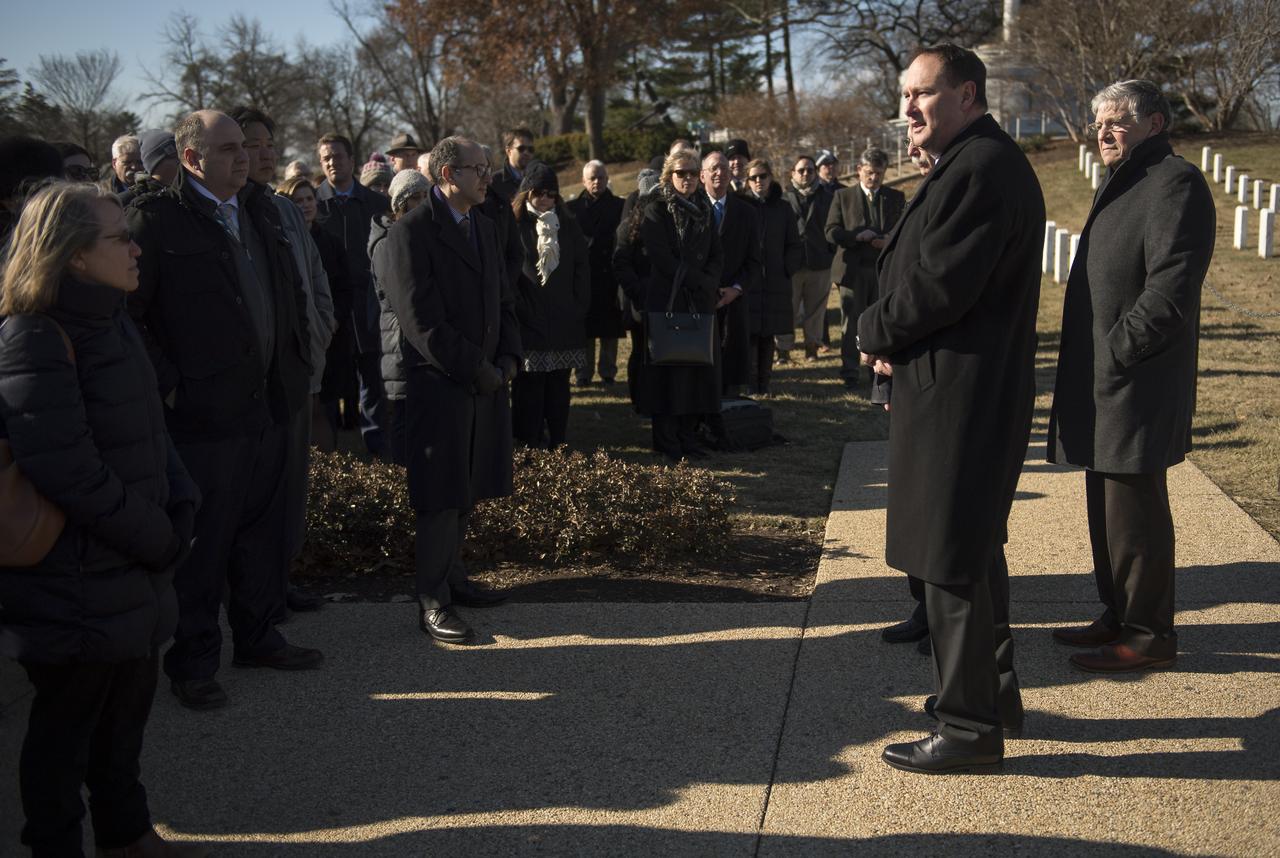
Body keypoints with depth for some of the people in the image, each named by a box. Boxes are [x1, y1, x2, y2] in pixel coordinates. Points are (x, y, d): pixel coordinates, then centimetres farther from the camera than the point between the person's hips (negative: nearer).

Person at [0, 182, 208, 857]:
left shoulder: (110, 323, 7)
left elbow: (150, 430, 11)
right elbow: (70, 472, -24)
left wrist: (180, 510, -5)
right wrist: (158, 539, -15)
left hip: (131, 569, 9)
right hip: (74, 585, -9)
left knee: (127, 706, 21)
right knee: (66, 723, 8)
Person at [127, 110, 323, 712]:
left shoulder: (260, 211, 10)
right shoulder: (156, 220, -12)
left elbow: (291, 291, 21)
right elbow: (122, 312, -13)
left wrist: (296, 364, 13)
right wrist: (165, 385, -15)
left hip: (267, 408, 7)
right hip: (202, 414, -7)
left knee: (263, 533, 18)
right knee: (200, 547, 4)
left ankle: (258, 637, 34)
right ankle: (192, 662, 19)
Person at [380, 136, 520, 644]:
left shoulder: (484, 227, 15)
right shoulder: (411, 232, -11)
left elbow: (503, 301, 20)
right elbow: (422, 321, -17)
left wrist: (508, 358, 4)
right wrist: (477, 371, -15)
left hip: (486, 383, 7)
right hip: (439, 386, -7)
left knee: (466, 492, 14)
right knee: (440, 497, -3)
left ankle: (452, 579, 27)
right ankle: (432, 604, 7)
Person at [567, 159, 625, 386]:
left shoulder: (620, 206, 5)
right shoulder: (572, 207, 5)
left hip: (610, 276, 0)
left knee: (610, 329, 4)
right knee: (585, 329, 4)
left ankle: (608, 372, 13)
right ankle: (584, 373, 11)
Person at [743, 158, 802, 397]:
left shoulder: (782, 208, 8)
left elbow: (795, 246, 12)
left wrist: (787, 268, -1)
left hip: (775, 282, 3)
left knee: (768, 335, 7)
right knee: (749, 335, -5)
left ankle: (763, 385, 14)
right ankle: (750, 385, 1)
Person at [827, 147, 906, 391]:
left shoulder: (896, 197, 10)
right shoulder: (843, 196, 5)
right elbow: (831, 232, -2)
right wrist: (857, 236, -18)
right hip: (853, 269, -1)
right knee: (851, 323, 1)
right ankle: (850, 373, 8)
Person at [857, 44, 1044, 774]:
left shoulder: (981, 168, -17)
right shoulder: (975, 164, 17)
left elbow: (940, 285, -24)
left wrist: (874, 333, -7)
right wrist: (893, 336, 1)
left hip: (959, 394, -11)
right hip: (969, 390, 11)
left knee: (953, 560, -4)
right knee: (974, 549, 20)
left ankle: (971, 728, 6)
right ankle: (995, 691, 33)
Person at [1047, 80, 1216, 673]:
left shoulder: (1175, 184, -13)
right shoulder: (1123, 185, 19)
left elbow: (1171, 289, -22)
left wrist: (1117, 352, -19)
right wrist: (1086, 363, 15)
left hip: (1136, 387, -10)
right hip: (1103, 383, 10)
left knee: (1134, 511, -4)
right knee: (1107, 507, 16)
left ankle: (1150, 634, 7)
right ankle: (1118, 617, 27)